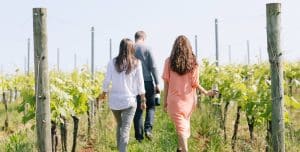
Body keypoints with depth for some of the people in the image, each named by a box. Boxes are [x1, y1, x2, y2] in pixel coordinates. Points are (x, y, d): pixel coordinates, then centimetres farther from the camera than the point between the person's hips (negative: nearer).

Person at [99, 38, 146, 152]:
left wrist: (103, 93, 19)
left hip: (114, 100, 3)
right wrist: (143, 100, 6)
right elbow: (140, 83, -2)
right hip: (129, 100, -2)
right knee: (125, 129, -4)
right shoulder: (136, 63, -5)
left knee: (119, 125, 23)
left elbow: (107, 80, 1)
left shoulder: (113, 62, -3)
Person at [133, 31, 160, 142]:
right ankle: (148, 128, -7)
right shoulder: (147, 48, -3)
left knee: (138, 109, 8)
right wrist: (157, 83, -4)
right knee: (150, 106, 12)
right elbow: (153, 67, -7)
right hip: (147, 81, -2)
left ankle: (139, 135, 8)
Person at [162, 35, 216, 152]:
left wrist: (165, 100, 3)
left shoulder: (169, 61, -5)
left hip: (174, 99, -2)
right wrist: (206, 93, 13)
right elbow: (195, 84, -3)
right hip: (189, 99, 3)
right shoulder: (193, 62, -2)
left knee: (181, 126, 2)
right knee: (185, 123, 21)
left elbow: (166, 82, -4)